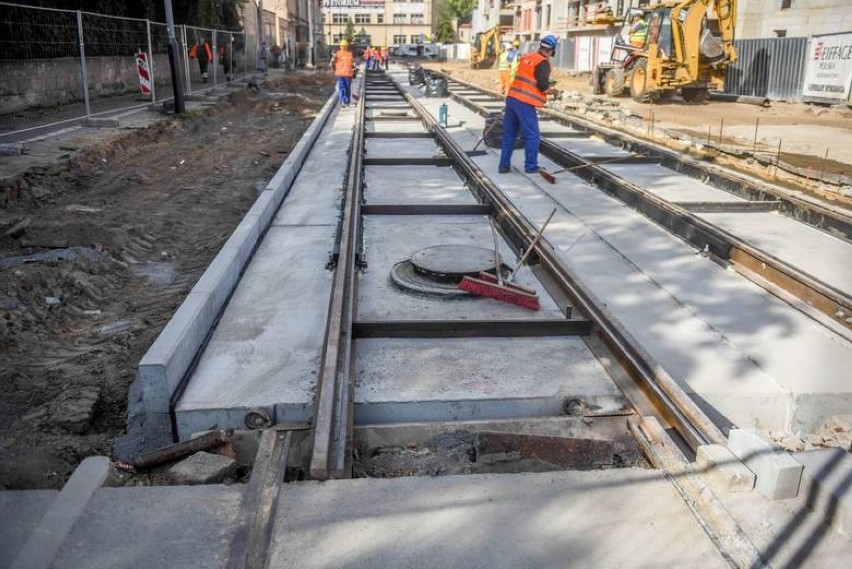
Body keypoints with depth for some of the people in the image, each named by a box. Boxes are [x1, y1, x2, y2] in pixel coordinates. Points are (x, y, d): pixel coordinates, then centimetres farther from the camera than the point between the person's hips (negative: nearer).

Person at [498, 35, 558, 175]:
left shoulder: (526, 57, 15)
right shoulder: (543, 63, -6)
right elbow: (543, 86, -14)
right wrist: (550, 91, 7)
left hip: (511, 98, 7)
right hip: (525, 103, -7)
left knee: (509, 134, 13)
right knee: (533, 136, 3)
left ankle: (504, 165, 15)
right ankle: (531, 166, 8)